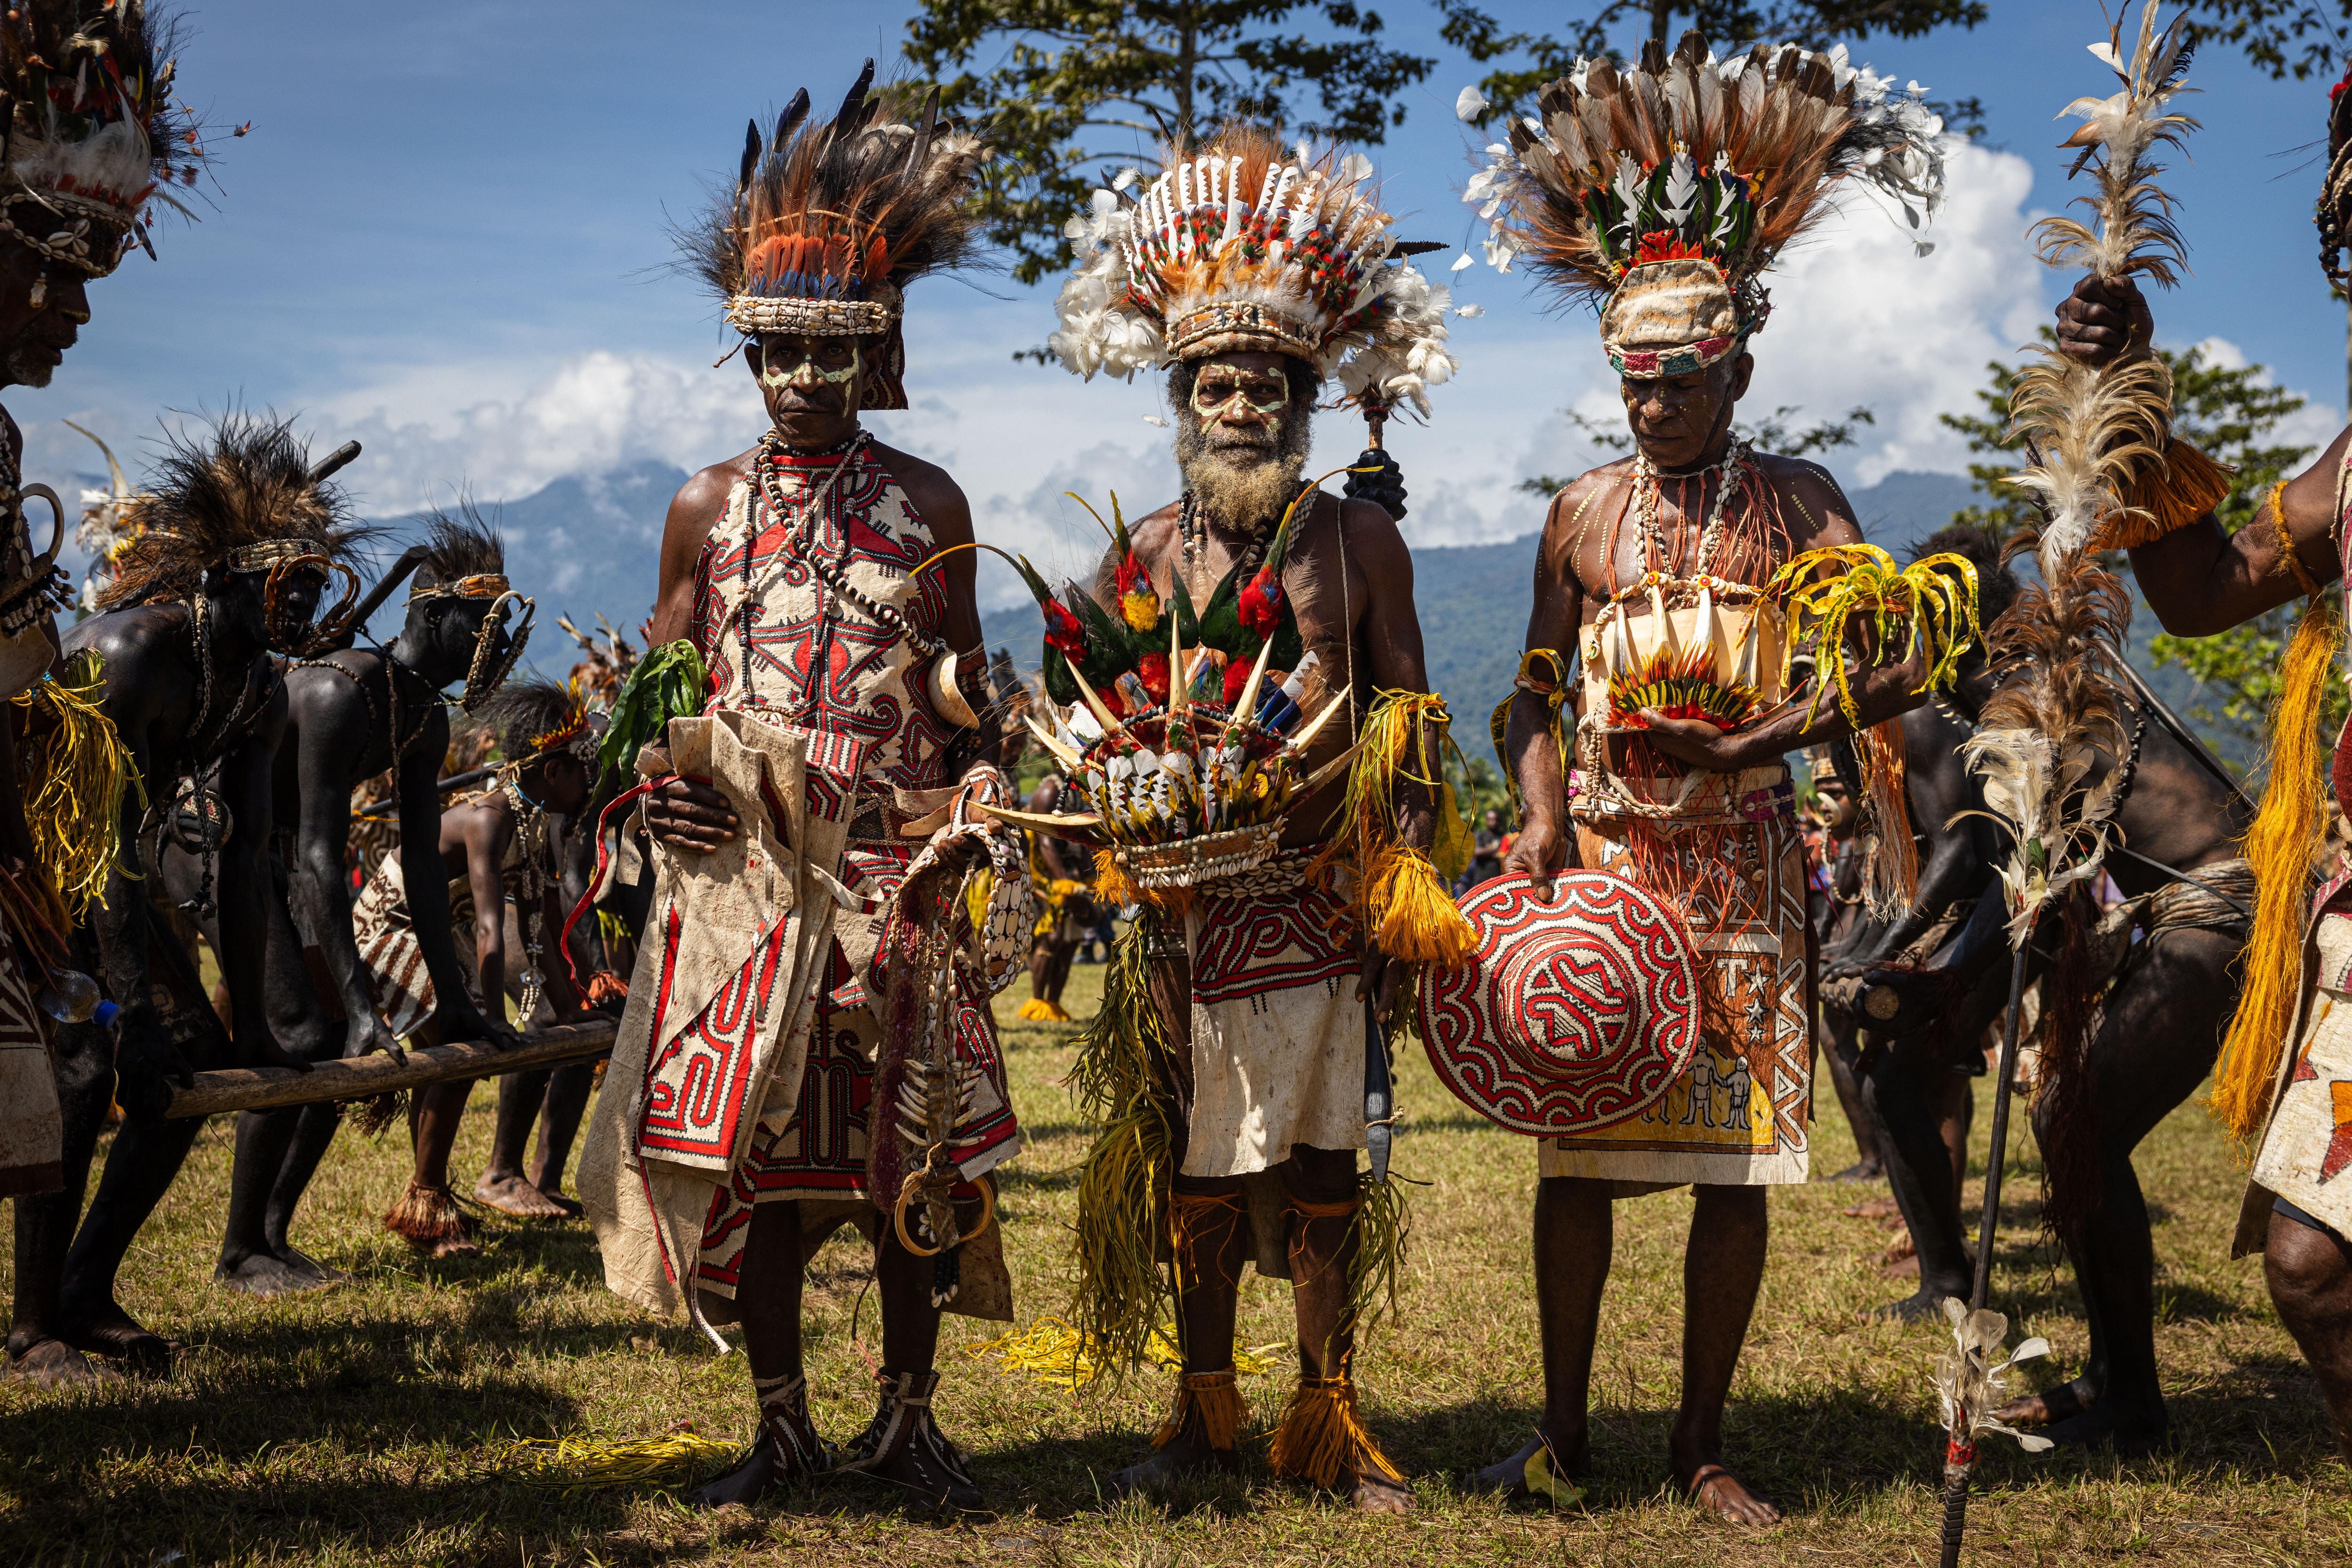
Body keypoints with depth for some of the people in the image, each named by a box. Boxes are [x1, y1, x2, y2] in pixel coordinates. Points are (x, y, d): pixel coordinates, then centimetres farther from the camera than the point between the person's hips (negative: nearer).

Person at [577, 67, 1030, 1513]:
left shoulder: (929, 503, 6)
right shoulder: (707, 506, 8)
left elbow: (966, 691, 11)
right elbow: (666, 684, 13)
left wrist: (980, 799, -5)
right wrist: (659, 769, -6)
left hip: (901, 874, 0)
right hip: (745, 870, 1)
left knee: (919, 1148, 3)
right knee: (754, 1148, 2)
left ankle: (908, 1413, 18)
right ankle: (782, 1423, 16)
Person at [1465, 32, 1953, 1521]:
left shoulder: (1796, 500, 1)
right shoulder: (1585, 513, 6)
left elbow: (1899, 664, -10)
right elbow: (1542, 696, 9)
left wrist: (1751, 744, -20)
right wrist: (1541, 816, -8)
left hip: (1743, 864, 0)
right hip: (1601, 858, 1)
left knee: (1740, 1154, 2)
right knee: (1580, 1147, 1)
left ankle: (1704, 1439, 16)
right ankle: (1565, 1428, 14)